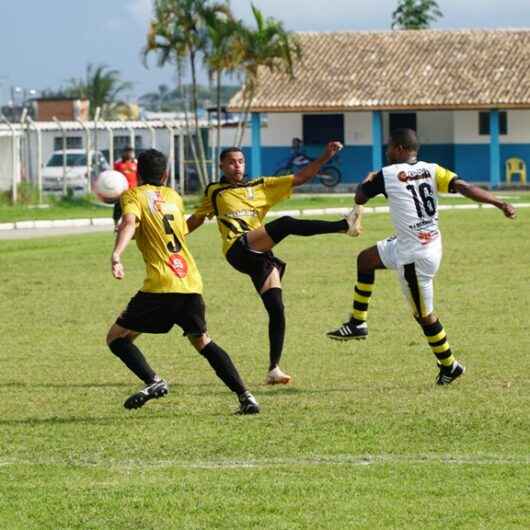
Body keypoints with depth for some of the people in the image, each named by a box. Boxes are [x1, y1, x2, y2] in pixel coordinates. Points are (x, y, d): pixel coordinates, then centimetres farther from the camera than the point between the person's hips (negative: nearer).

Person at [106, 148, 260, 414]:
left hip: (160, 285, -5)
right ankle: (245, 396, 9)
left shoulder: (133, 195, 5)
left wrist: (116, 255, -32)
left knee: (116, 337, 7)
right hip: (191, 284, 5)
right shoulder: (174, 197, 21)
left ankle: (154, 382, -15)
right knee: (202, 341, 22)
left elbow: (129, 223, -16)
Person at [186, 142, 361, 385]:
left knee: (276, 310, -8)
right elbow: (196, 219, 32)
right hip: (238, 250, -4)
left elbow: (299, 179, 16)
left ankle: (274, 369, -2)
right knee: (285, 223, -28)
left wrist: (325, 157, 6)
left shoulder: (261, 186, 21)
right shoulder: (214, 192, 18)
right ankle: (344, 225, -31)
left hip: (261, 256, 4)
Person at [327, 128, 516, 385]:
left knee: (424, 315, 7)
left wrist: (367, 181, 24)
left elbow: (360, 198, 1)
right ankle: (358, 324, 30)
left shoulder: (387, 175, -13)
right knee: (365, 259, 22)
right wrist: (500, 203, -21)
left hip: (415, 257, -8)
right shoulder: (431, 170, -1)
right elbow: (464, 187, -15)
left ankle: (449, 366, 19)